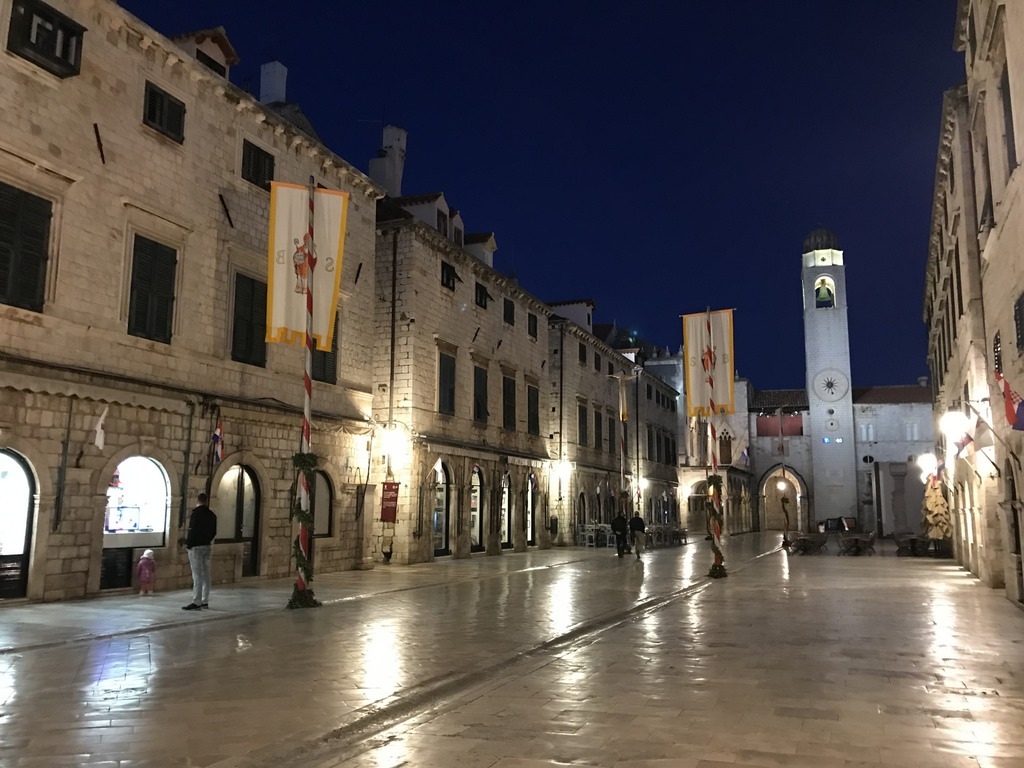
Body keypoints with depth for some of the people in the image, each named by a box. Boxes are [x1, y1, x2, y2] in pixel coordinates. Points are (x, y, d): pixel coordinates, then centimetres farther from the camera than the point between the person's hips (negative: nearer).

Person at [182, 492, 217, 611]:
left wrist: (188, 544, -8)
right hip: (207, 546, 7)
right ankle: (205, 601, 15)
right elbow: (214, 532, 11)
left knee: (197, 575, -7)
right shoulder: (212, 514, 9)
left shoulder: (196, 513, -12)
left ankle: (196, 602, -9)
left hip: (196, 547, -7)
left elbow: (192, 530, -16)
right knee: (205, 574, 11)